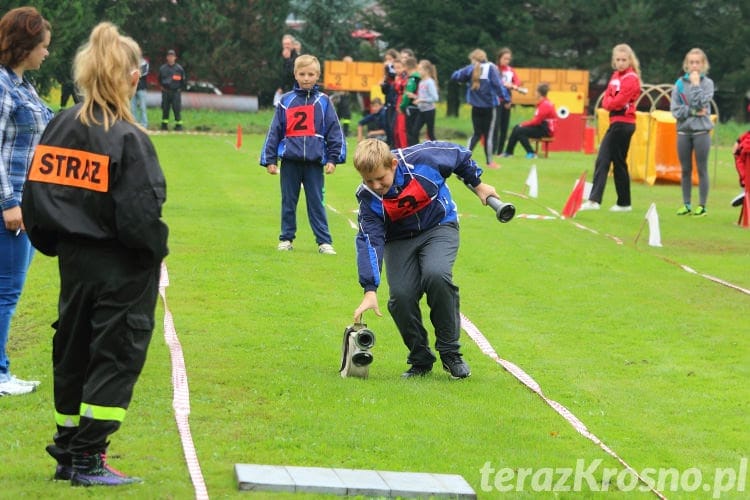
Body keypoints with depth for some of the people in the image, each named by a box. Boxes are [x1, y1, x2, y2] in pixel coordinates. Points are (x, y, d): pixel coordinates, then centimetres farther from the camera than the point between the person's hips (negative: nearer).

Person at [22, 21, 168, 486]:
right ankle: (88, 459, 3)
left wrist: (54, 243, 16)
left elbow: (35, 195, 5)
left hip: (74, 260, 6)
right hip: (122, 269, -6)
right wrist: (156, 249, -2)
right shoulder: (128, 139, -17)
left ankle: (69, 451, 24)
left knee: (73, 351, 16)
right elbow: (140, 213, -20)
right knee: (116, 357, 3)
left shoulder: (60, 127, 2)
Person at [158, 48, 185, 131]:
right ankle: (164, 124, 13)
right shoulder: (162, 68, 6)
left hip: (176, 92, -3)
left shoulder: (179, 68, -1)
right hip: (166, 92, 3)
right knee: (165, 108, 6)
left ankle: (178, 125, 0)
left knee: (177, 109, -5)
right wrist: (162, 86, 13)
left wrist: (180, 88, 7)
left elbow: (184, 80, 8)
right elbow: (160, 79, 22)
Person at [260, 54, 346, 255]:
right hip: (290, 160, 1)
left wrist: (333, 158, -4)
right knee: (288, 202, 8)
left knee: (316, 202, 1)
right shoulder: (286, 101, 6)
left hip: (315, 161, -1)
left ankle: (324, 241, 3)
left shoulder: (323, 102, 4)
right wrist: (269, 159, 4)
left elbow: (334, 131, 4)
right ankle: (286, 239, 18)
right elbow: (274, 131, 8)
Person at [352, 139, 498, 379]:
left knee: (436, 275, -31)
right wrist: (370, 290, -31)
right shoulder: (368, 197, -20)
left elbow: (459, 155, -5)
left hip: (439, 227, -2)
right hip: (399, 240, 2)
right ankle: (420, 360, 3)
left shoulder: (421, 158, -25)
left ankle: (450, 353, -16)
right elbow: (369, 241, -23)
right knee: (401, 296, -20)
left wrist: (478, 184, 9)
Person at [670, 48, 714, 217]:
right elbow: (675, 110, -1)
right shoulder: (680, 83, 4)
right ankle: (686, 205, 16)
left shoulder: (707, 83, 0)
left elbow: (700, 103, -13)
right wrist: (693, 112, -11)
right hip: (683, 131, 2)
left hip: (701, 131, -2)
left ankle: (702, 206, 6)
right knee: (685, 170, 8)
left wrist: (696, 84, -10)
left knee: (702, 169, 1)